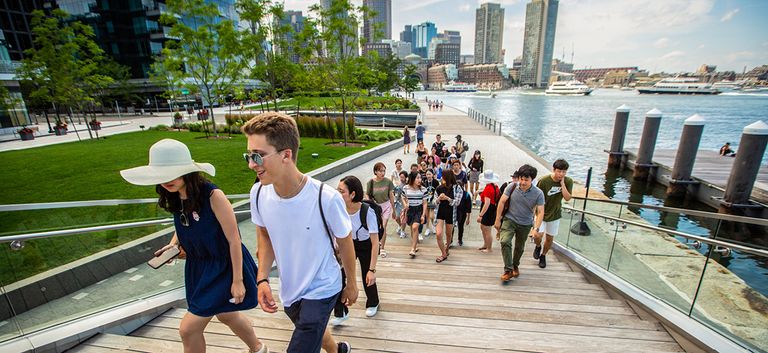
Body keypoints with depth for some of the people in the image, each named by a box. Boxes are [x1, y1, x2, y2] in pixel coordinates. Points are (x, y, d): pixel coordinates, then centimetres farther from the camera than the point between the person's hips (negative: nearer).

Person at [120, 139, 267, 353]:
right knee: (225, 315, 24)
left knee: (188, 329, -1)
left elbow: (233, 239, -22)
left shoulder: (213, 196, -28)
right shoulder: (175, 198, -6)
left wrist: (237, 280, -18)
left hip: (223, 265, -8)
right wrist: (173, 244, -3)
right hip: (198, 265, 8)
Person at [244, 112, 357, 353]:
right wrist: (263, 279, -8)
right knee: (313, 333, 30)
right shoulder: (258, 193, -17)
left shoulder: (326, 198, -31)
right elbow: (265, 236, 2)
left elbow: (345, 243, -14)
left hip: (321, 289, -6)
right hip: (289, 289, 6)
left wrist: (351, 284, -1)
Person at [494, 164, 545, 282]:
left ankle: (515, 266, 45)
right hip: (509, 220, -1)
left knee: (519, 247, 17)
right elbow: (502, 202, -7)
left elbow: (540, 212, -13)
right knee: (505, 241, -23)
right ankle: (508, 270, -13)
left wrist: (536, 228, -26)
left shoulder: (538, 193, -14)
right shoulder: (512, 187, -14)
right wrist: (498, 220, -6)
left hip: (525, 224, 1)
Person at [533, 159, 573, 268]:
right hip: (541, 213, -3)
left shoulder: (568, 181, -10)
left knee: (550, 238, 13)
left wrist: (562, 183, -24)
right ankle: (538, 246, 18)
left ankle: (543, 255, 39)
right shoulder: (544, 181, -20)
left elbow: (567, 198, -20)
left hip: (555, 214, 3)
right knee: (538, 235, -17)